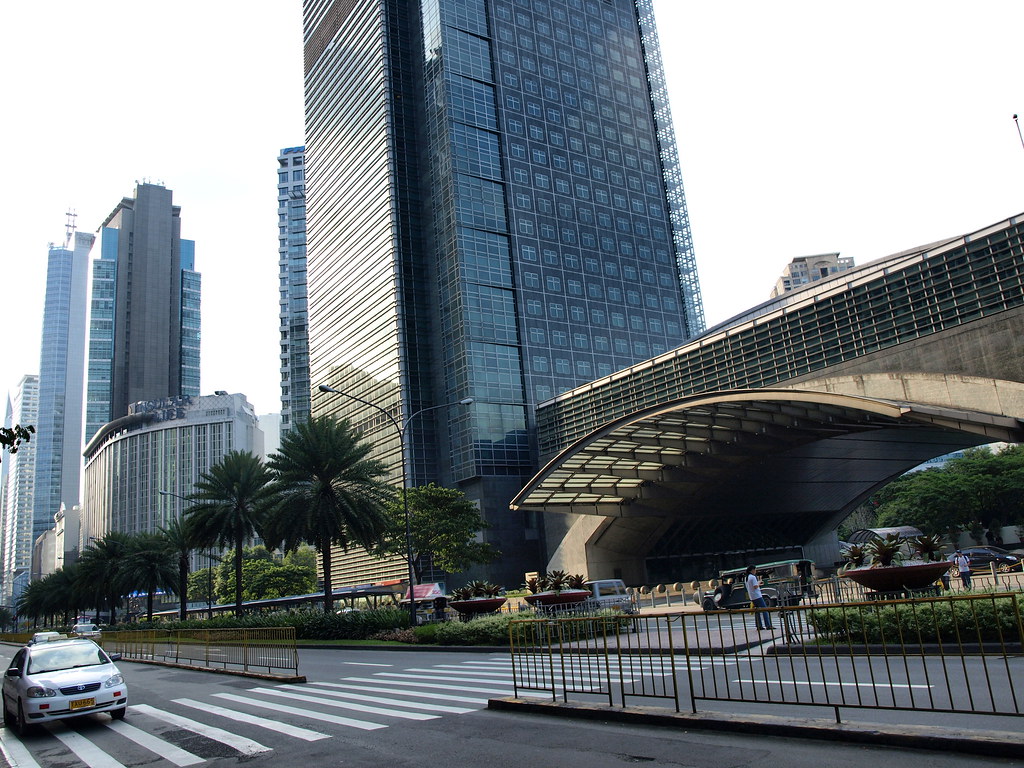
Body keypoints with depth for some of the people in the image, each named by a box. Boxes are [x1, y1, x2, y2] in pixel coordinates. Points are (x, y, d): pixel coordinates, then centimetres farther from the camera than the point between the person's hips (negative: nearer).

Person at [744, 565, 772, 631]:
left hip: (752, 597, 9)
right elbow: (755, 586, -20)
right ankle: (768, 625, -11)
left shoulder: (747, 578, 14)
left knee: (757, 611, 11)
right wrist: (759, 583, -4)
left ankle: (759, 626, 10)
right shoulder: (753, 577, -14)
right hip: (757, 596, -9)